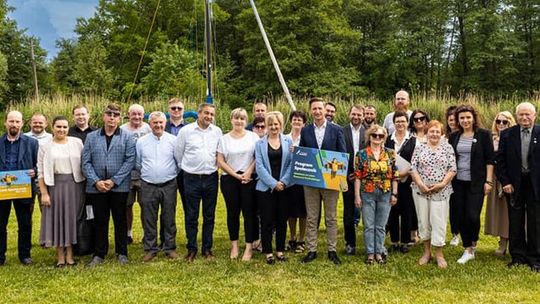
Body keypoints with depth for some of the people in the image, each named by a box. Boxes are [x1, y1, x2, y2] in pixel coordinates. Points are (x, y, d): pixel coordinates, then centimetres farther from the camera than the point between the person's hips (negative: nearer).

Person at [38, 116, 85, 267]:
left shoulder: (77, 142, 1)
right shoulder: (45, 146, 1)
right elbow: (41, 172, 0)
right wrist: (44, 193, -6)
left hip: (74, 184, 0)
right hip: (54, 185, 0)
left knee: (72, 217, 6)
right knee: (57, 218, 5)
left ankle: (70, 253, 17)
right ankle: (60, 254, 15)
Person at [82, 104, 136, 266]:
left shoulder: (127, 137, 1)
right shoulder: (91, 137, 8)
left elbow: (130, 161, -7)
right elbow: (86, 162, 3)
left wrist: (114, 181, -13)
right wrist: (96, 181, -10)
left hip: (119, 186, -2)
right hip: (96, 187, 2)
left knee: (120, 220, 8)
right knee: (100, 221, 9)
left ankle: (122, 253, 19)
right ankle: (99, 254, 20)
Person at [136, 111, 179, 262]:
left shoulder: (173, 140, -1)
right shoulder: (141, 141, 3)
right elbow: (137, 164, 13)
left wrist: (172, 175, 8)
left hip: (169, 186, -1)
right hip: (148, 186, 1)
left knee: (169, 218, 7)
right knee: (149, 220, 7)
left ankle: (170, 248, 19)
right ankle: (150, 249, 18)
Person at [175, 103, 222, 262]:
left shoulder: (217, 131, 3)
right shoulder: (186, 131, -3)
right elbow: (178, 153, 5)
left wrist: (216, 164, 10)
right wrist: (186, 168, 11)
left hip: (211, 178, 2)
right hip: (191, 178, -2)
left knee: (209, 216, 9)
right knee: (191, 216, 5)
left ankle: (207, 248, 20)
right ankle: (191, 249, 16)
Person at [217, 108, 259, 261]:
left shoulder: (253, 136, 4)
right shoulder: (224, 139, 6)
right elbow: (220, 161, 1)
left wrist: (248, 172, -12)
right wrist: (236, 175, -7)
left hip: (249, 179, -1)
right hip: (229, 180, 1)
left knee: (248, 212, 0)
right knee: (233, 212, 7)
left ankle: (249, 247, 7)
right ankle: (234, 245, 19)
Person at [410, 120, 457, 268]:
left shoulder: (448, 148, 3)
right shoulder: (419, 148, 5)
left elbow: (452, 169, -2)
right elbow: (413, 168, 0)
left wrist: (442, 184, -13)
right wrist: (420, 184, -12)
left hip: (441, 191, -1)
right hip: (421, 190, 2)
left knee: (439, 221, -2)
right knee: (423, 221, 8)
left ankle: (439, 254, 11)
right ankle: (426, 252, 22)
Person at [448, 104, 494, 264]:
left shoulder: (484, 135, -2)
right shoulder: (453, 137, 8)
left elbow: (490, 159, -3)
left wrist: (488, 181, -8)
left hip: (476, 182, -4)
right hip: (458, 182, 4)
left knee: (472, 216, -10)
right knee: (461, 216, 5)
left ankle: (473, 243, 18)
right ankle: (468, 250, 17)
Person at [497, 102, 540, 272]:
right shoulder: (507, 134, 1)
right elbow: (500, 160, 2)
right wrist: (505, 182, -5)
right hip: (514, 184, 1)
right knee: (515, 223, 9)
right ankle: (518, 257, 21)